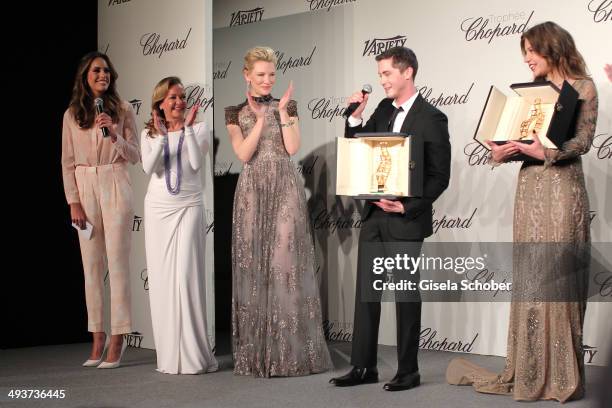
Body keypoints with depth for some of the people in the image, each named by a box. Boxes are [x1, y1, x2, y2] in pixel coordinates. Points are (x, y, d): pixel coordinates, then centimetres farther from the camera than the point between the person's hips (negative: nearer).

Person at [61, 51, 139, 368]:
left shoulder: (123, 110, 4)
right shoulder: (72, 115, 8)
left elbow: (134, 157, 3)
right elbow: (68, 162, 6)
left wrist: (115, 135, -14)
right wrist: (73, 201, -2)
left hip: (115, 187, -2)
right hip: (84, 188, 2)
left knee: (117, 263, -6)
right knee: (92, 266, 3)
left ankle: (117, 340, -3)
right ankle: (98, 337, 9)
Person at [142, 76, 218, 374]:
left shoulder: (198, 129, 4)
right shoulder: (149, 134, 9)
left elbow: (196, 162, -12)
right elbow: (149, 168, -7)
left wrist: (187, 127, -13)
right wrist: (161, 135, -13)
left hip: (188, 208, -3)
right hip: (158, 209, 3)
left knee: (186, 277, -11)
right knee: (161, 279, 1)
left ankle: (193, 354, -6)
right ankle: (169, 356, 8)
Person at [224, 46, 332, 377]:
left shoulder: (287, 105, 9)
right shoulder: (236, 111, 7)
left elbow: (293, 147, -4)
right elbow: (244, 154, -7)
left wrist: (282, 111, -8)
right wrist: (260, 118, -10)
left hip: (286, 189, 0)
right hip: (253, 192, 0)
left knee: (287, 260, -5)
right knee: (254, 261, 0)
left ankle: (291, 347, 1)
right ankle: (257, 347, 7)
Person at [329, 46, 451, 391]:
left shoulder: (432, 119, -11)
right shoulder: (384, 109, 9)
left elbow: (440, 176, -12)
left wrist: (407, 206, -18)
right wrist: (355, 117, -1)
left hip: (405, 220, -6)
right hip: (374, 214, 7)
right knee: (366, 291, 8)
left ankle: (408, 371, 14)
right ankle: (363, 367, 16)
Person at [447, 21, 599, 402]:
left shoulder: (583, 88, 0)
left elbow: (583, 140, -10)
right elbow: (517, 139, 12)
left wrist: (546, 153, -24)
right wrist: (501, 153, -9)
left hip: (562, 189, -5)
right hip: (530, 189, 5)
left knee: (557, 278, -5)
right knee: (529, 280, 4)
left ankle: (561, 375, 2)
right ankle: (529, 372, 9)